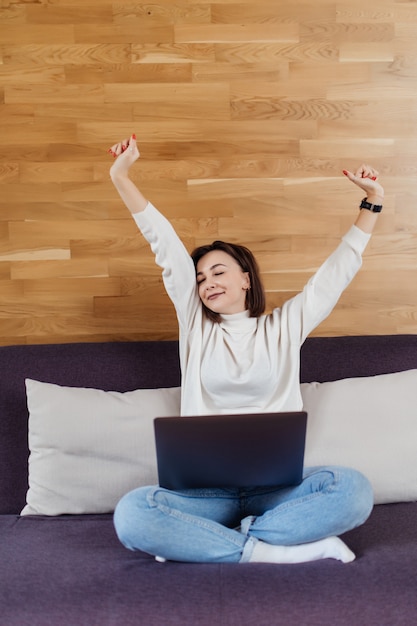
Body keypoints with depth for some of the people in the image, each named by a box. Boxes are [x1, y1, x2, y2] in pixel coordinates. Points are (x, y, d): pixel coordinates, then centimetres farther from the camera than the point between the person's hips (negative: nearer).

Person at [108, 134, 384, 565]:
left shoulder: (285, 327, 12)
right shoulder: (195, 326, 13)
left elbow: (339, 269, 13)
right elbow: (166, 248, 8)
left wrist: (372, 202, 10)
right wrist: (121, 177, 8)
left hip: (277, 486, 0)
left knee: (353, 489, -30)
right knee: (131, 513, -30)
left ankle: (200, 543, -23)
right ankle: (277, 551, -25)